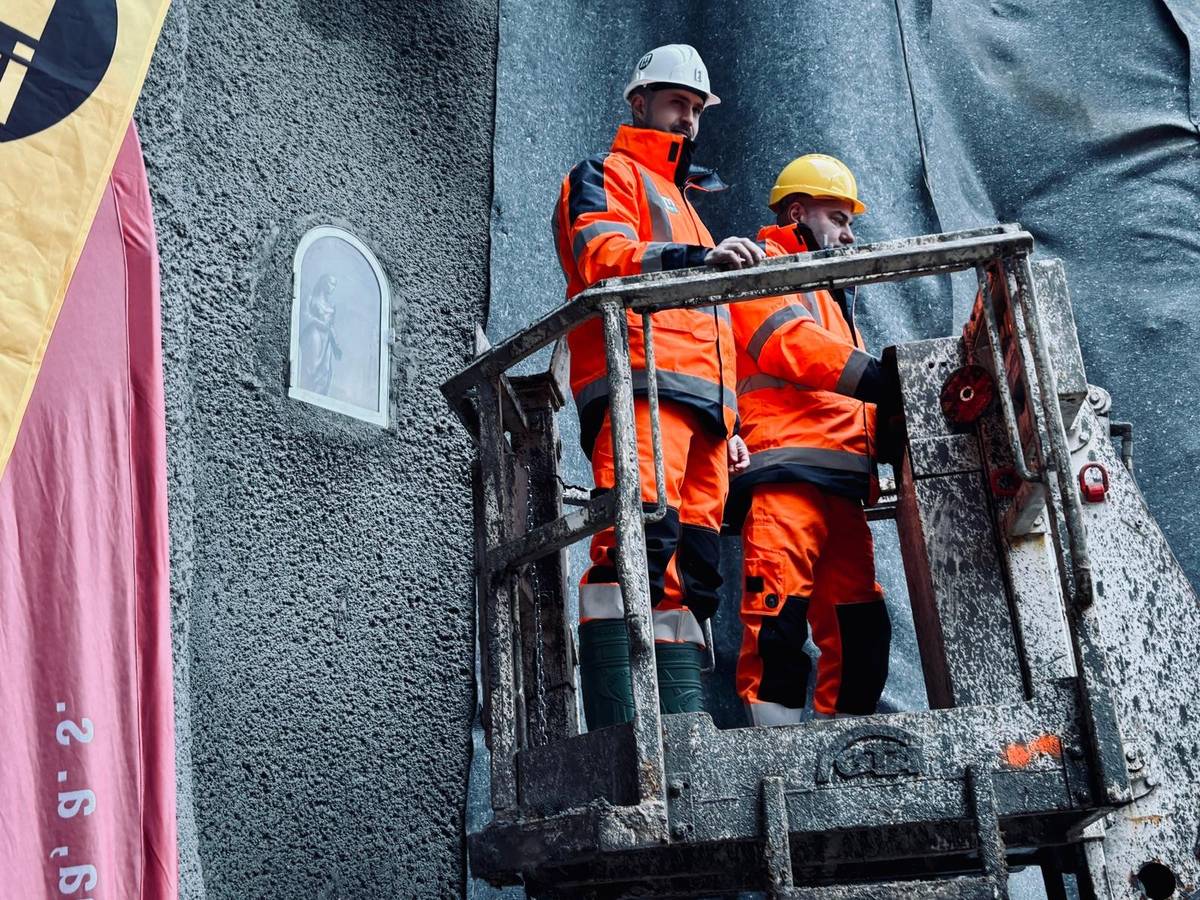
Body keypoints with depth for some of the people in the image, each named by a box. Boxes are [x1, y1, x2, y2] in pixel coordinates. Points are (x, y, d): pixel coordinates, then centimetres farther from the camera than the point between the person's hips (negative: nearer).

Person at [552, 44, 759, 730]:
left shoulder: (685, 207, 38)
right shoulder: (606, 175, 14)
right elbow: (604, 254, -9)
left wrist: (730, 423, 23)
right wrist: (698, 257, -25)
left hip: (702, 401, 8)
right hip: (641, 386, -8)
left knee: (692, 571, -2)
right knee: (638, 544, -22)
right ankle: (620, 728, -27)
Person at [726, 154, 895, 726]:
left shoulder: (830, 297, 35)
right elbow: (791, 343, -11)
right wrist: (881, 382, -19)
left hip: (840, 483, 9)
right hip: (786, 469, -9)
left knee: (857, 627, 4)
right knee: (780, 614, -15)